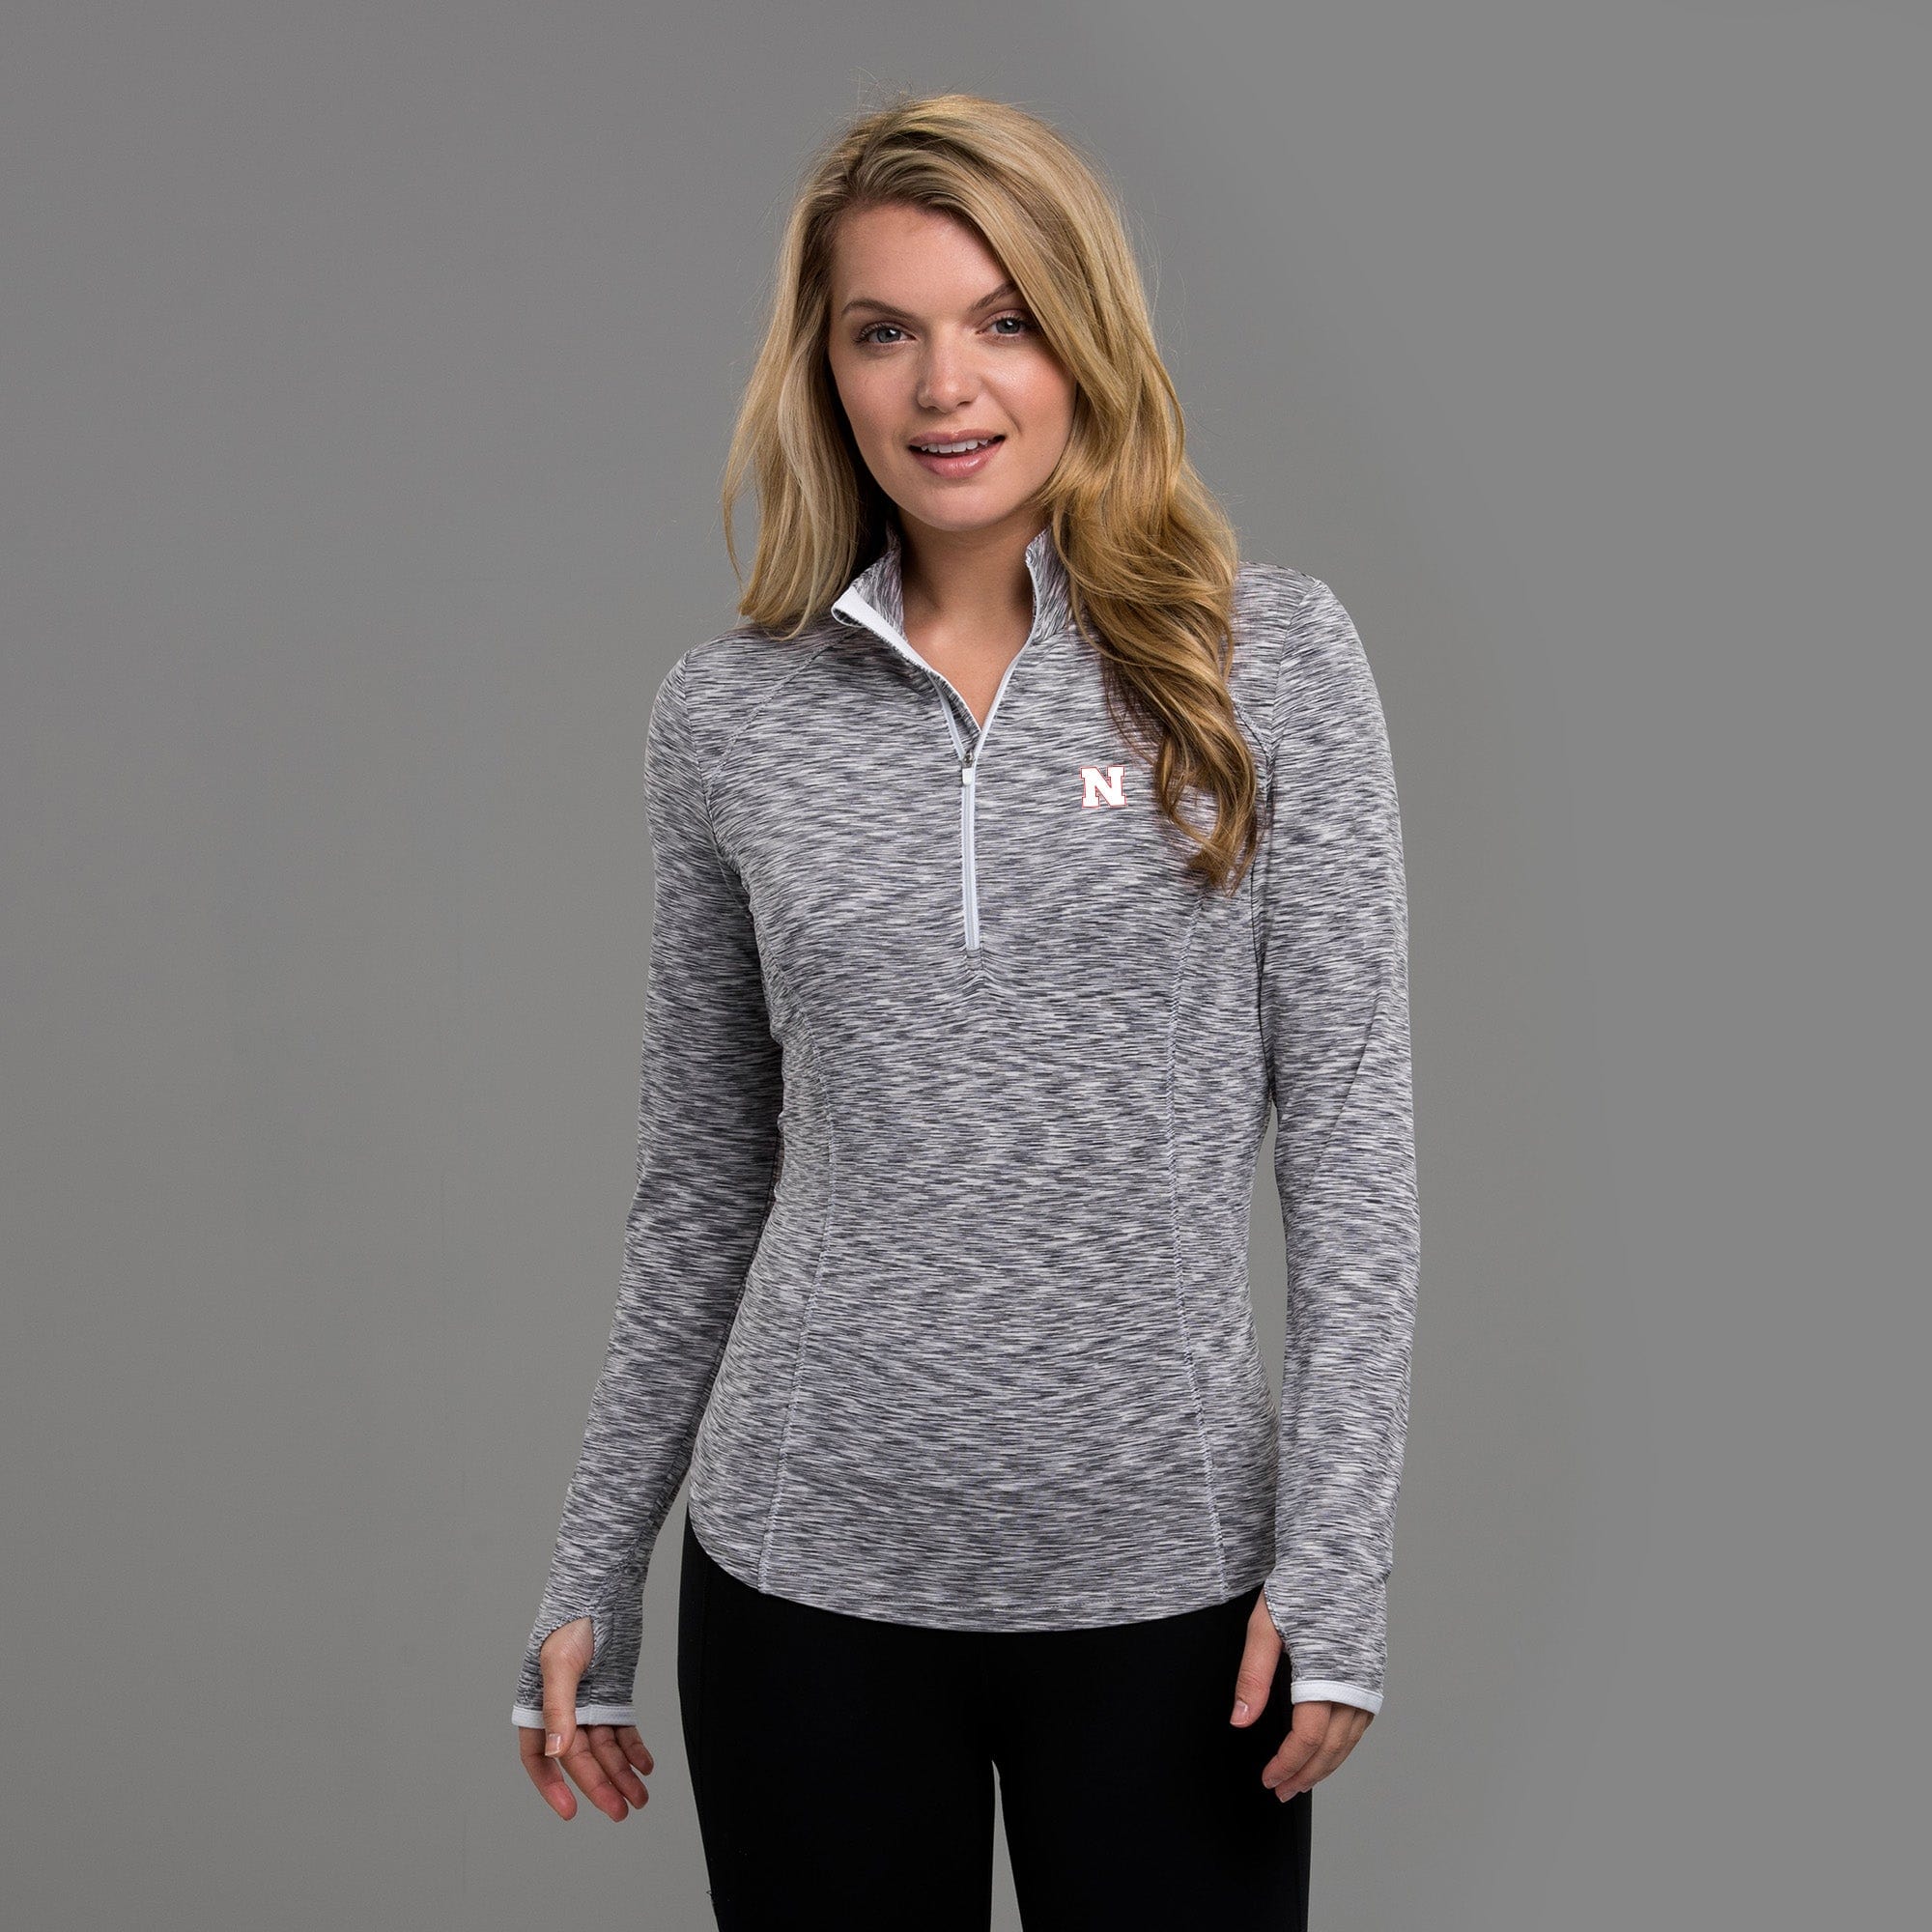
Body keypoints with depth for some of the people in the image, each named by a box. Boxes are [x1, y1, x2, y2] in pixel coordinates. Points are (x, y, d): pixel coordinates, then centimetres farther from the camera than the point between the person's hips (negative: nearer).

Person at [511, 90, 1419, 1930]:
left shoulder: (1267, 657, -2)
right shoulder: (730, 711, 3)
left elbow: (1349, 1124, -3)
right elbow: (700, 1182, 10)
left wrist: (1337, 1559, -8)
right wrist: (592, 1575, 11)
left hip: (1170, 1570, -1)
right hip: (811, 1570, 1)